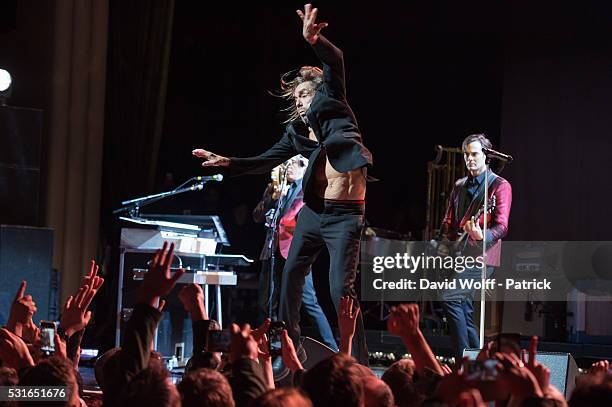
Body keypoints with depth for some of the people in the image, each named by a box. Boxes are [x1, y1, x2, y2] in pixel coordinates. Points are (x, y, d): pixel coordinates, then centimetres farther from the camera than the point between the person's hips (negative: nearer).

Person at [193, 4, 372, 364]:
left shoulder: (333, 108, 0)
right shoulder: (298, 131, 14)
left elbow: (335, 64, -16)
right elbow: (266, 162, 16)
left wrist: (315, 41, -34)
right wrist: (228, 163, 3)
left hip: (345, 214, -7)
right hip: (313, 211, 7)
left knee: (341, 288, -14)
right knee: (291, 278, 9)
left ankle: (359, 362, -8)